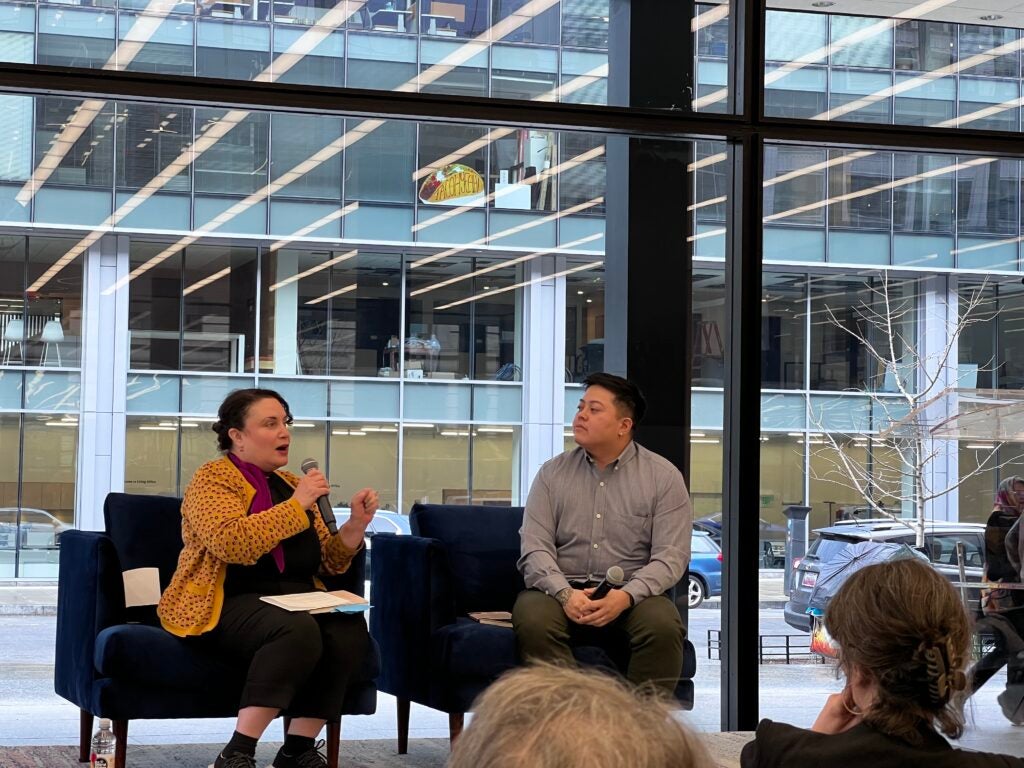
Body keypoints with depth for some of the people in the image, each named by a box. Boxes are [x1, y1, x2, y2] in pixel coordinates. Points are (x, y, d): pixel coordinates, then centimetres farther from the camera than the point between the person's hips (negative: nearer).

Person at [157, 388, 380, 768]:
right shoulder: (212, 479, -2)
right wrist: (297, 505, -17)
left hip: (296, 602, 6)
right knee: (298, 629, -36)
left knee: (350, 629, -25)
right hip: (228, 604, -6)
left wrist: (356, 524, 2)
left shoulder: (291, 483, 19)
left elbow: (328, 562, 20)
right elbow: (231, 543, -22)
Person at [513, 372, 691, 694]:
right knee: (533, 620, -32)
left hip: (633, 594, -1)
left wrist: (625, 596, -20)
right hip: (561, 589, 1)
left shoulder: (664, 477, 5)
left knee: (663, 625, -32)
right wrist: (565, 594, -18)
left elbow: (670, 556, -3)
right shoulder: (553, 473, 11)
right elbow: (534, 549, 2)